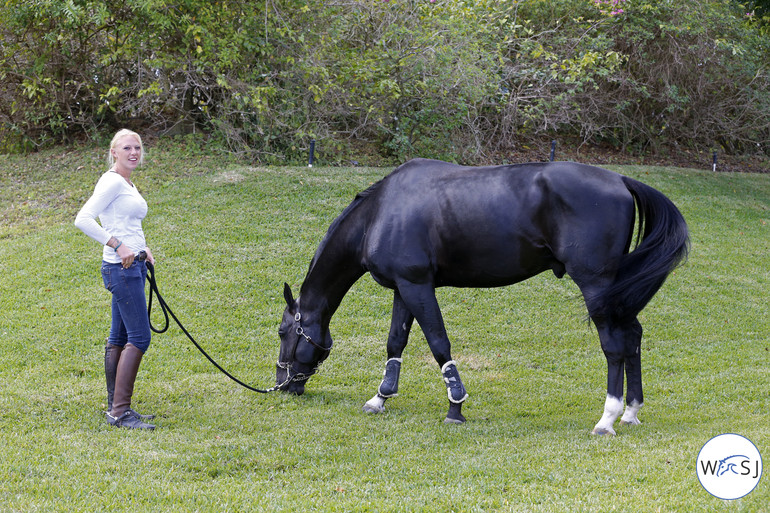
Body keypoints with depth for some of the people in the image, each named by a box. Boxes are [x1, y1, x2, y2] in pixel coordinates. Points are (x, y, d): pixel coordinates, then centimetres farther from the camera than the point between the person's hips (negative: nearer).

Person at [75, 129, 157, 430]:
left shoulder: (128, 185, 17)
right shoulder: (112, 182, -11)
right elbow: (83, 219, -20)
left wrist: (142, 249, 12)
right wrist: (119, 246, -23)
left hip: (132, 266, 10)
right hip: (121, 268, -10)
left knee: (120, 338, 12)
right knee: (139, 337, -13)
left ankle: (116, 408, 18)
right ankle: (120, 411, -12)